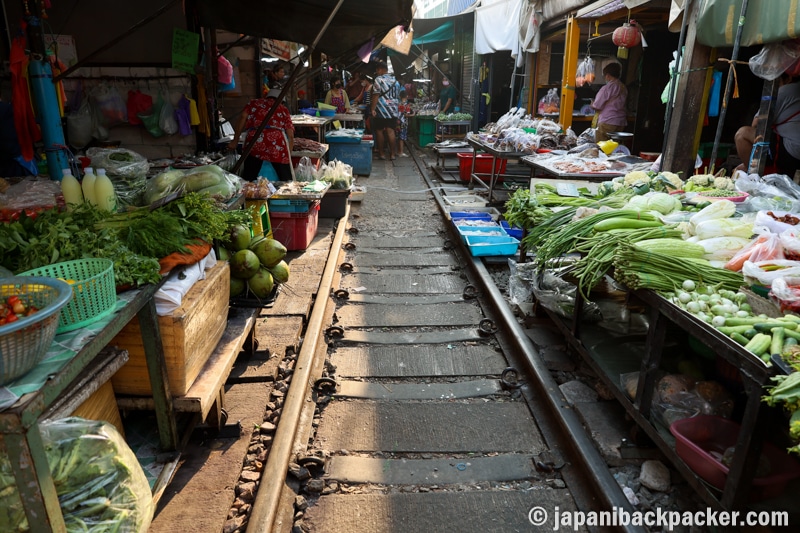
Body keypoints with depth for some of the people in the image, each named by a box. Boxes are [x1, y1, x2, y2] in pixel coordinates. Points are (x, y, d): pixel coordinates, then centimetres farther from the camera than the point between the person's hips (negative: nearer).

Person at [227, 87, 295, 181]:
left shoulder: (254, 102, 27)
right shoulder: (283, 109, 25)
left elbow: (243, 117, 8)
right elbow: (290, 135, 15)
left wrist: (235, 140, 8)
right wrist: (289, 155, 23)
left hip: (254, 142, 0)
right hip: (277, 144, 0)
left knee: (248, 180, 6)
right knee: (286, 181, 7)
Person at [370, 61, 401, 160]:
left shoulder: (378, 80, -8)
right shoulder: (395, 81, 12)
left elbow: (376, 95, -16)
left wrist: (372, 109, -17)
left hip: (381, 110, -5)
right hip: (393, 110, 5)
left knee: (379, 131, 5)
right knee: (391, 131, 3)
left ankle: (381, 154, 8)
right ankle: (392, 154, 2)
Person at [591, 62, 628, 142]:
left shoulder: (607, 88, -9)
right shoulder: (624, 88, 10)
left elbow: (597, 107, -6)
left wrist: (592, 103, 15)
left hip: (607, 123, -7)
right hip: (621, 123, 7)